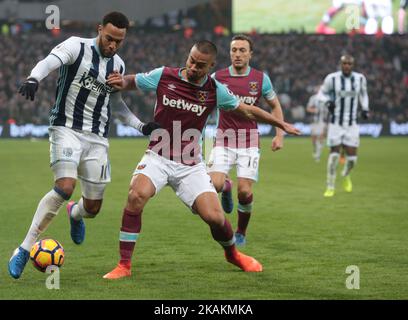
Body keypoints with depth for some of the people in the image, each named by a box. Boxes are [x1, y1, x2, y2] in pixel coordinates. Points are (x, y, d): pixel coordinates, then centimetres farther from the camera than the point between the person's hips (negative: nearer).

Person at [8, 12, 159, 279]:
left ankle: (75, 214, 47)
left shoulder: (118, 65, 11)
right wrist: (34, 79, -47)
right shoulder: (76, 46, -6)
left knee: (93, 208, 6)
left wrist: (142, 126, 14)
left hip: (97, 139, 5)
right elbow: (49, 62, -25)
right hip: (67, 129, -5)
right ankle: (24, 250, -17)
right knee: (65, 188, -27)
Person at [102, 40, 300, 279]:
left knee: (215, 216, -11)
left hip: (191, 165, 1)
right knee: (137, 195, -30)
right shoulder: (163, 76, -6)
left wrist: (281, 124, 18)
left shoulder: (215, 91, -3)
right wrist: (120, 82, -14)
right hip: (158, 158, -1)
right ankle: (124, 265, -18)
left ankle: (233, 254, 26)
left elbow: (247, 111, 12)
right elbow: (131, 82, 9)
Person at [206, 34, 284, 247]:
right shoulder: (218, 77, -2)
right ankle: (227, 186, 20)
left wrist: (280, 135, 4)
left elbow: (275, 105, 12)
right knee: (213, 185, -19)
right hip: (224, 140, 0)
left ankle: (241, 233, 16)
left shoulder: (260, 78, 0)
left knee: (245, 192, -9)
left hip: (249, 142, 0)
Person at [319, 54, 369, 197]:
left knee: (352, 157, -1)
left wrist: (365, 108, 4)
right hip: (335, 123, -2)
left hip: (351, 125, 2)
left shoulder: (360, 78, 0)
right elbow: (323, 92, 8)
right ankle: (330, 187, 12)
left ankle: (346, 175, 34)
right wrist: (328, 102, -13)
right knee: (334, 154, -5)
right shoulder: (332, 78, -9)